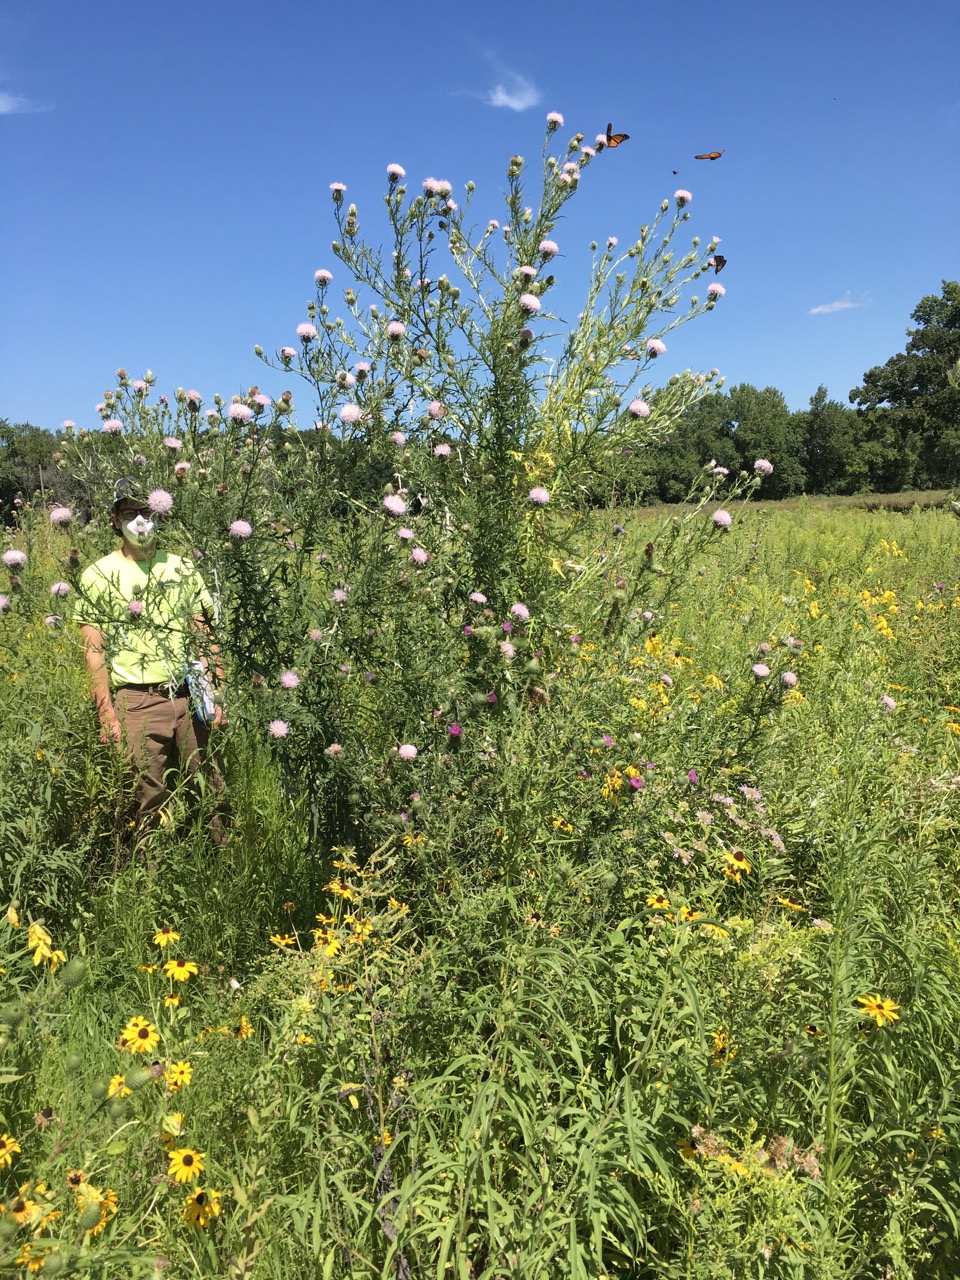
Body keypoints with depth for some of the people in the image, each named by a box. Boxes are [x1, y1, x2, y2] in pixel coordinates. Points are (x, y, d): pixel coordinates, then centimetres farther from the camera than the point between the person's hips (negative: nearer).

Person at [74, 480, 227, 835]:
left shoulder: (182, 569, 9)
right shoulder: (98, 576, 1)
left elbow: (204, 637, 10)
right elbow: (94, 653, -1)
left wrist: (215, 696, 3)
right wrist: (107, 716, -8)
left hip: (189, 697, 2)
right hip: (137, 702, -2)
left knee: (210, 788, 7)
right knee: (149, 800, 5)